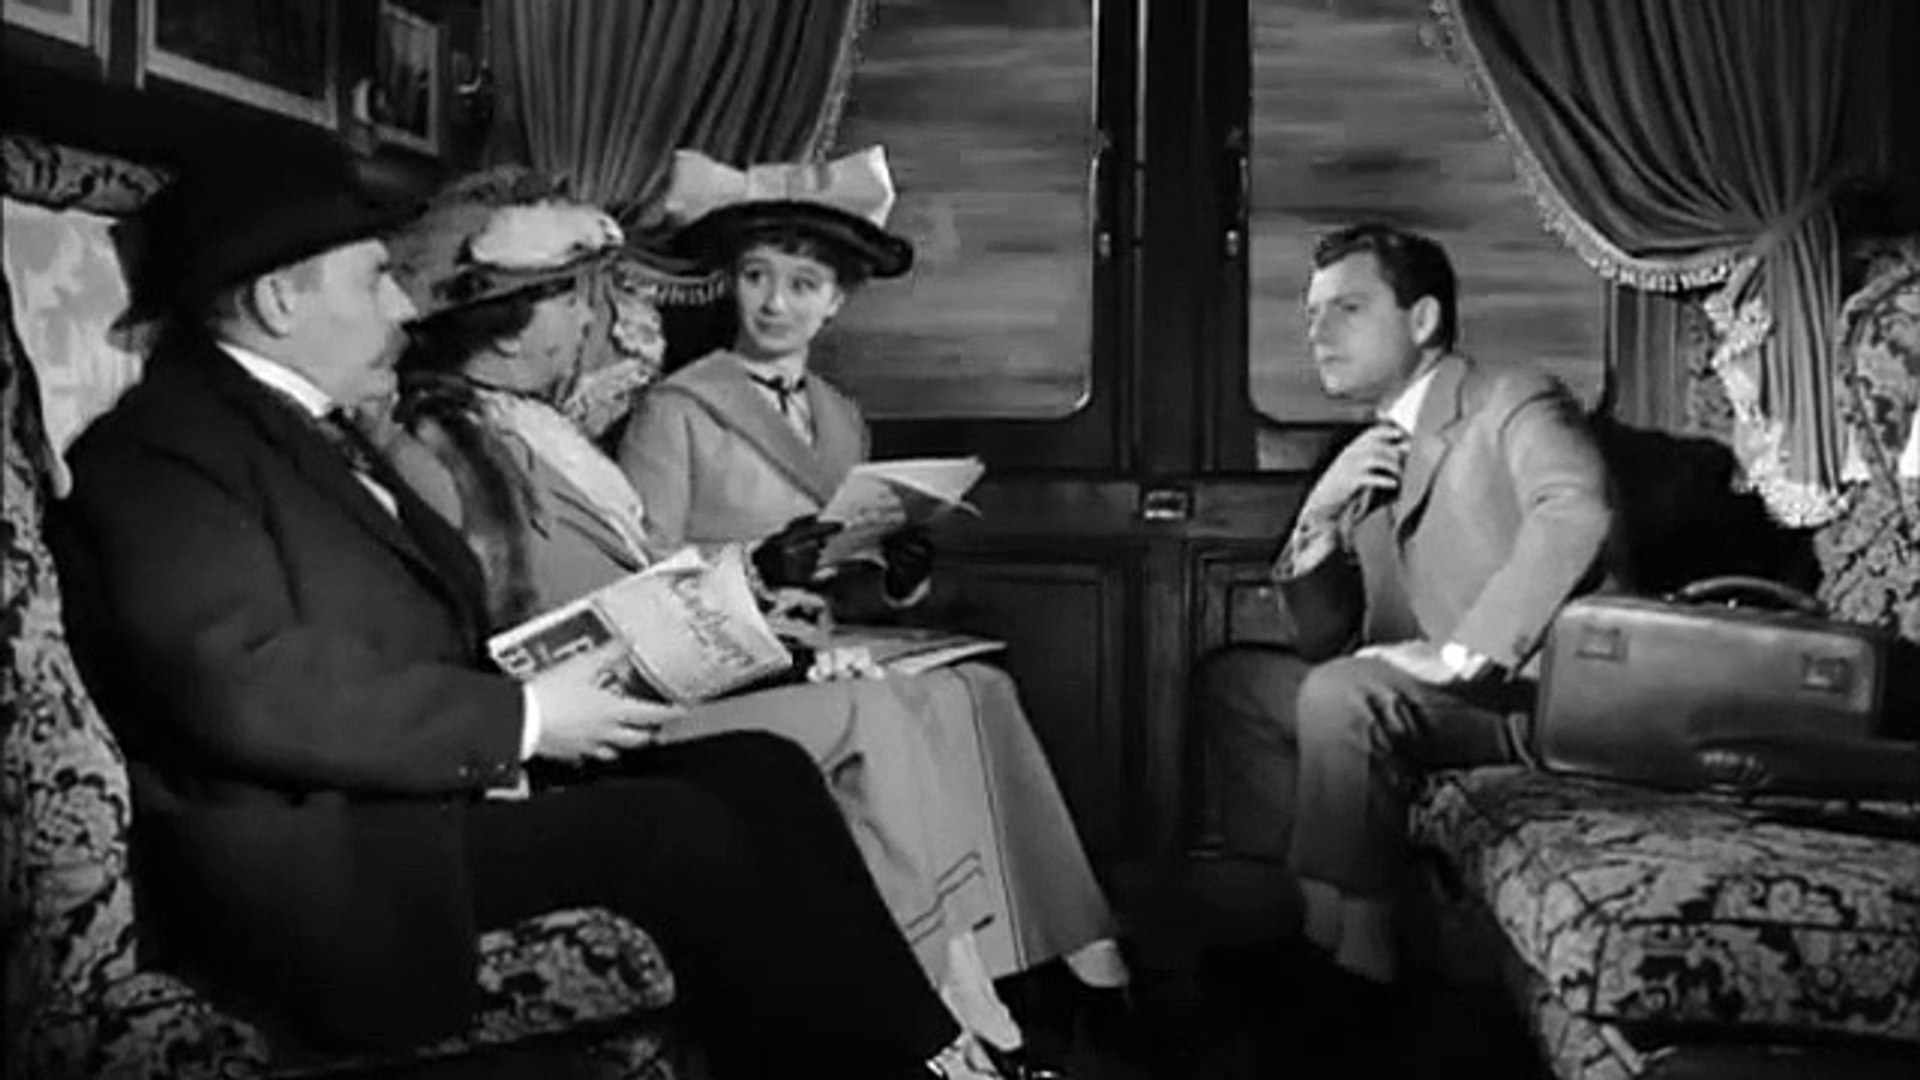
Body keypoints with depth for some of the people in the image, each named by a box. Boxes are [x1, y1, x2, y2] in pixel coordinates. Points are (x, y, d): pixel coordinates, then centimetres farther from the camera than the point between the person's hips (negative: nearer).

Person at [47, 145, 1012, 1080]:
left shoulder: (315, 431, 20)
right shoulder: (159, 452, -10)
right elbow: (253, 690, -23)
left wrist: (566, 664, 1)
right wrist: (519, 718, -20)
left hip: (440, 783, 9)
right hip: (320, 866, -9)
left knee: (756, 768, -7)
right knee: (670, 828, -23)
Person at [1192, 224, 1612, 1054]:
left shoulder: (1514, 405, -3)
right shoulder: (1365, 461, 18)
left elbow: (1575, 514, -26)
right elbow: (1326, 641, 14)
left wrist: (1465, 651, -31)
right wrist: (1318, 520, -3)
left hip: (1531, 698, -8)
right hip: (1413, 701, 8)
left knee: (1343, 696, -29)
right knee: (1228, 680, 1)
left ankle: (1353, 958, -16)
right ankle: (1334, 926, -5)